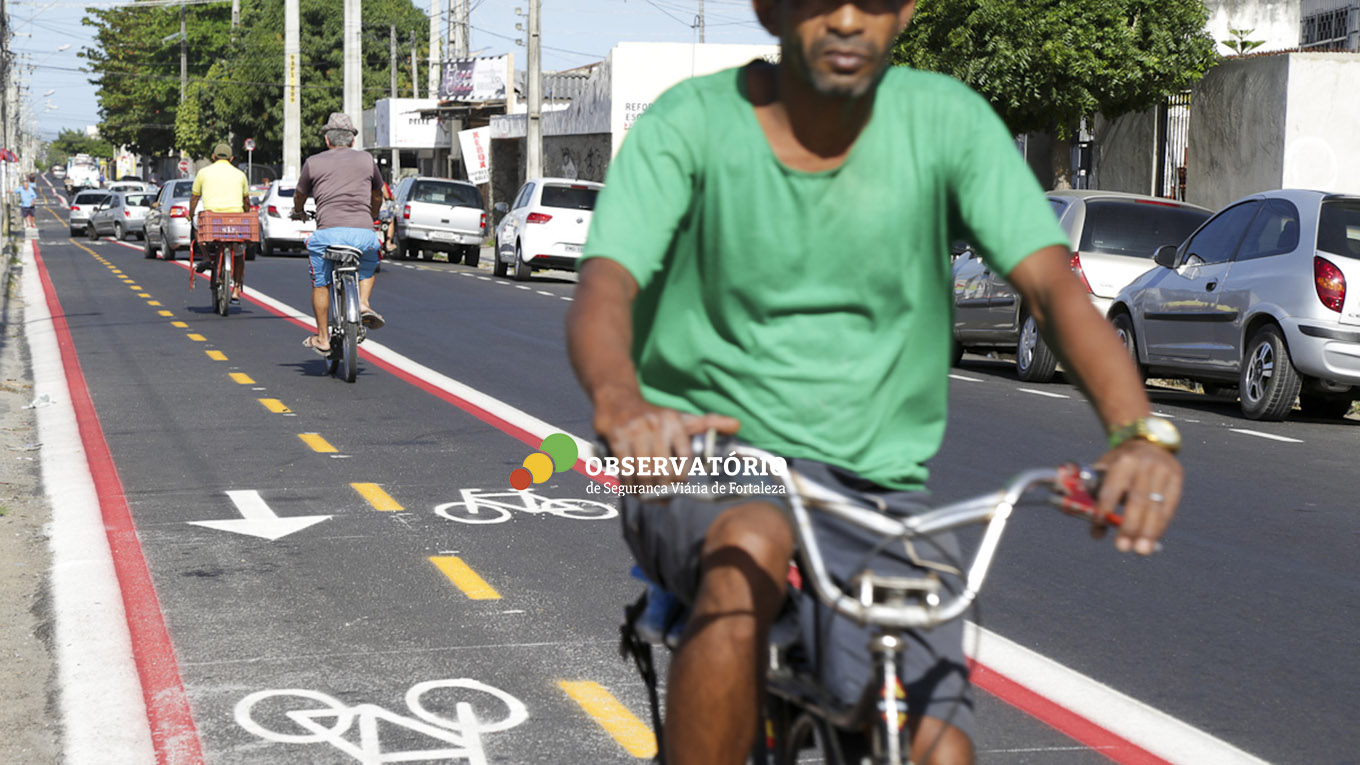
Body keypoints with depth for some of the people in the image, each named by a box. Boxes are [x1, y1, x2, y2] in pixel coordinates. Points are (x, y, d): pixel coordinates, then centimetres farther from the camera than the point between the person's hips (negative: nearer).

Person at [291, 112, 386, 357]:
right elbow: (377, 195, 34)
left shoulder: (313, 162, 13)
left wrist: (298, 212, 53)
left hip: (329, 231, -2)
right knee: (368, 265, 33)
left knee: (320, 284, 19)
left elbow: (300, 195, 29)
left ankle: (322, 339, 20)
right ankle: (364, 302, 8)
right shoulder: (367, 159, 18)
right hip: (364, 232, 2)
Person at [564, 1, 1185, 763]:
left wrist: (1141, 432, -33)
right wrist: (623, 407, -46)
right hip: (698, 472, -2)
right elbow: (602, 292, -21)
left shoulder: (944, 120, -3)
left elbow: (1054, 283, -13)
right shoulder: (691, 122, -8)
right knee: (752, 546, -37)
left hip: (874, 488, 2)